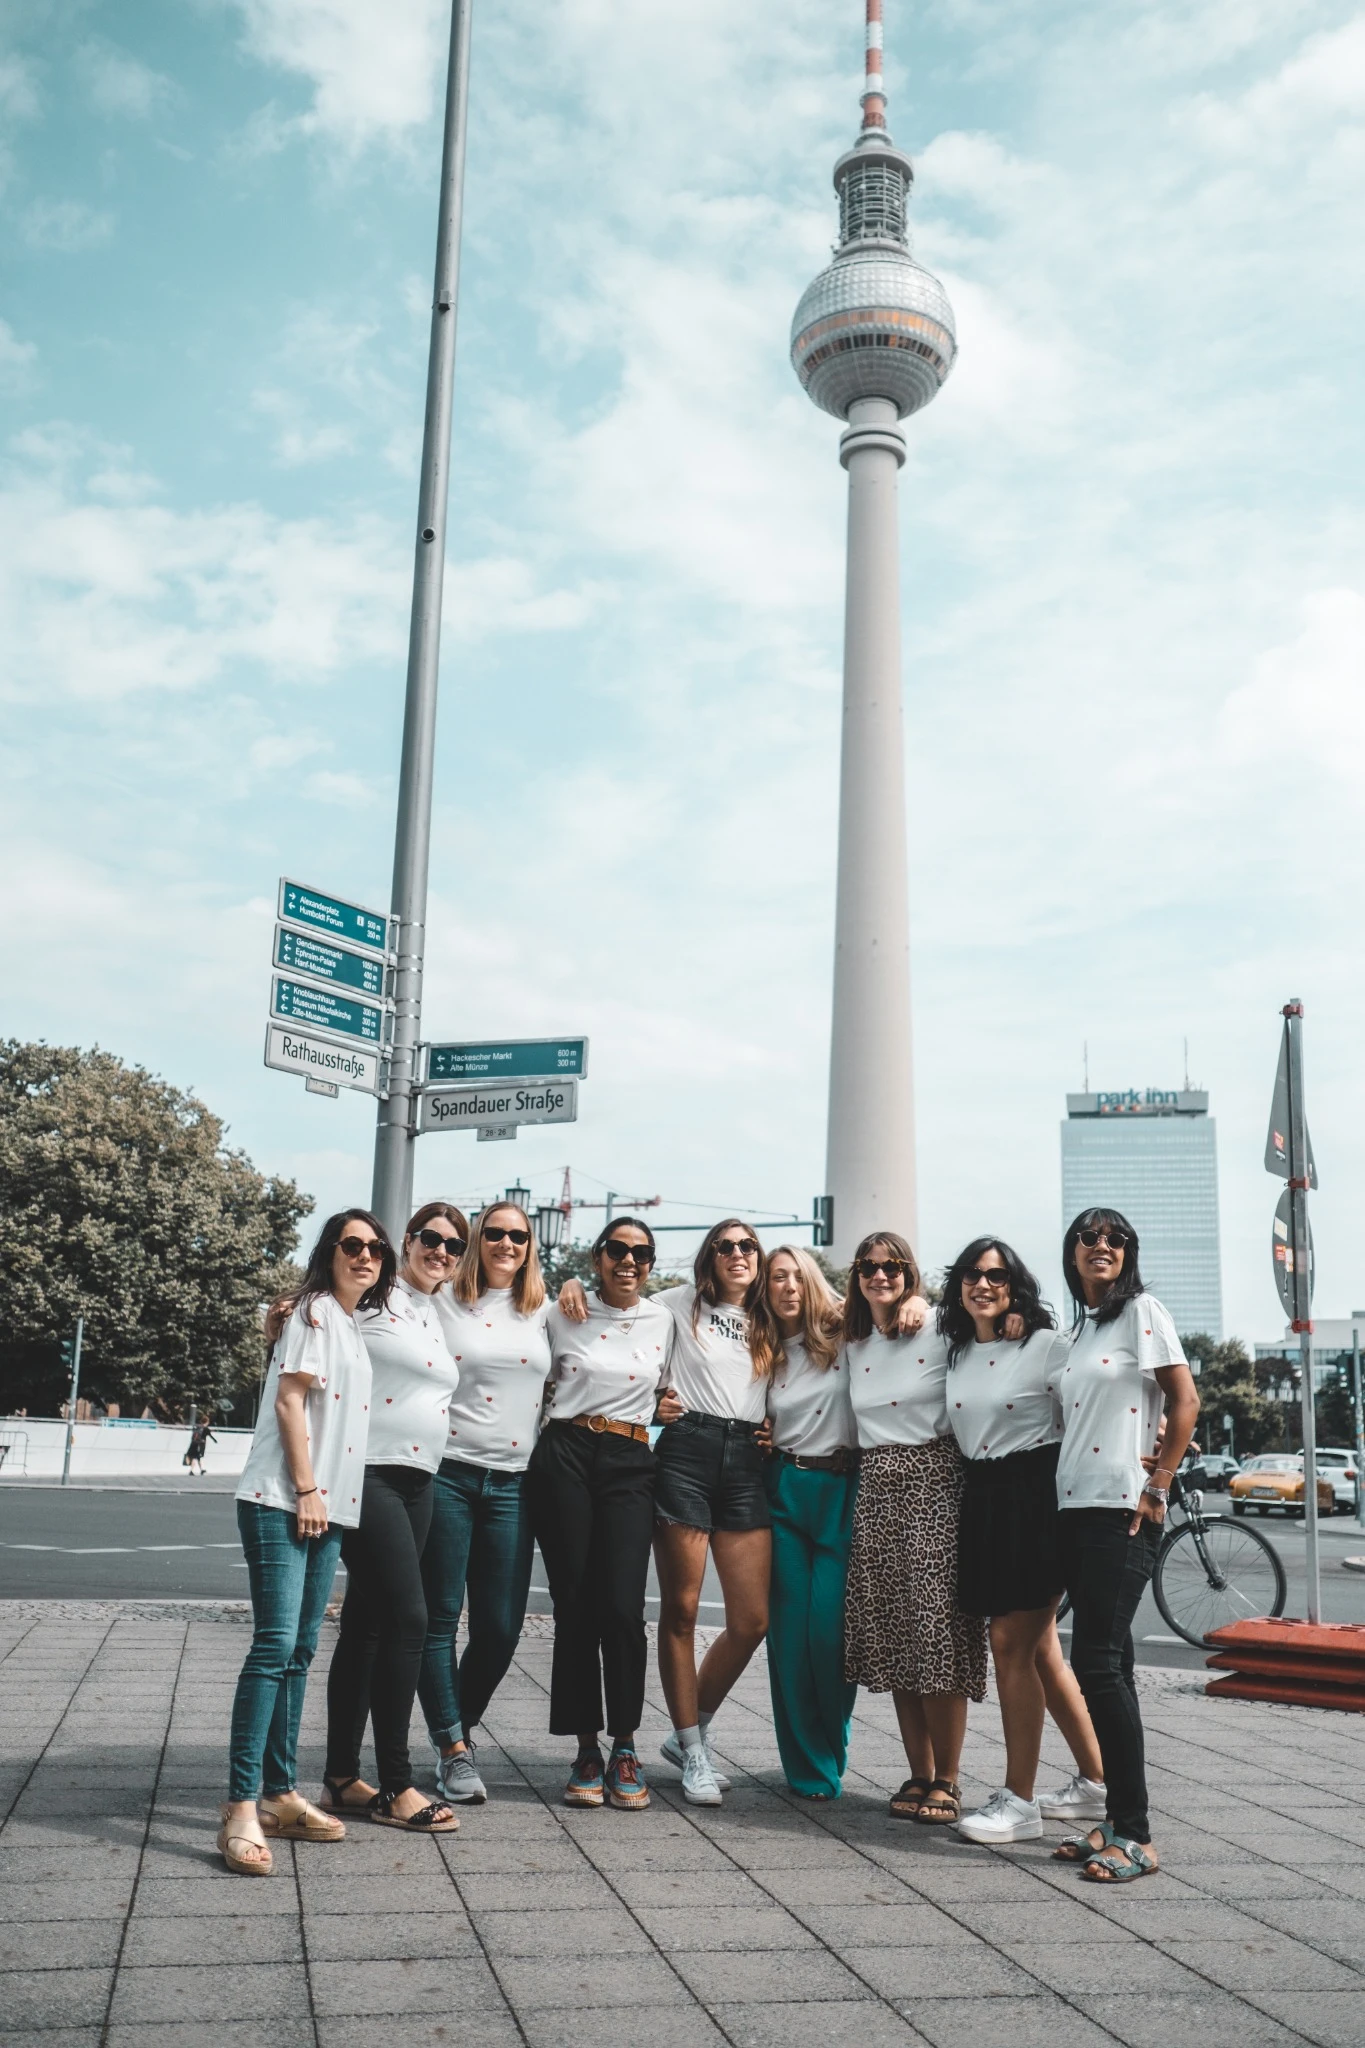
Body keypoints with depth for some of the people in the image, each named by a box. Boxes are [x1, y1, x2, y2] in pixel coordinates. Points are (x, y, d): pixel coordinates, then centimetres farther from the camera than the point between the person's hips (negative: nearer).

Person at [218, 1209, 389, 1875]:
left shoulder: (353, 1326, 19)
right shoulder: (314, 1311, -5)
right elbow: (289, 1401, -12)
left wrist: (322, 1497, 15)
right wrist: (306, 1490, -15)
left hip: (326, 1506, 9)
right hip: (281, 1501, -9)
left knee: (299, 1651, 10)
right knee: (275, 1645, -15)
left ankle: (280, 1794, 17)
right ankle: (241, 1808, -14)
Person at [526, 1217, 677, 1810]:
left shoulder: (663, 1322, 10)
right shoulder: (562, 1315, 7)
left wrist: (668, 1407, 4)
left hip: (629, 1465, 0)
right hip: (564, 1457, 0)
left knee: (623, 1606, -10)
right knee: (574, 1606, -1)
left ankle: (624, 1749, 4)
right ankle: (587, 1748, 11)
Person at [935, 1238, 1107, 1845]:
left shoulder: (1048, 1345, -8)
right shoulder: (956, 1353, 10)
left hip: (1037, 1495, -7)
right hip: (982, 1499, 7)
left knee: (1011, 1643, -8)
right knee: (1039, 1648, 13)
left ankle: (1019, 1801, 1)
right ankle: (1093, 1783, 26)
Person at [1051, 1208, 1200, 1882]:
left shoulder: (1141, 1311, -3)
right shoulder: (1076, 1329, 17)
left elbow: (1186, 1403, -8)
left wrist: (1157, 1487, -10)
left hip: (1123, 1510, -7)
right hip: (1073, 1508, 7)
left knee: (1098, 1664, -10)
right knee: (1105, 1663, 10)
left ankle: (1135, 1835, -3)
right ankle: (1116, 1819, 17)